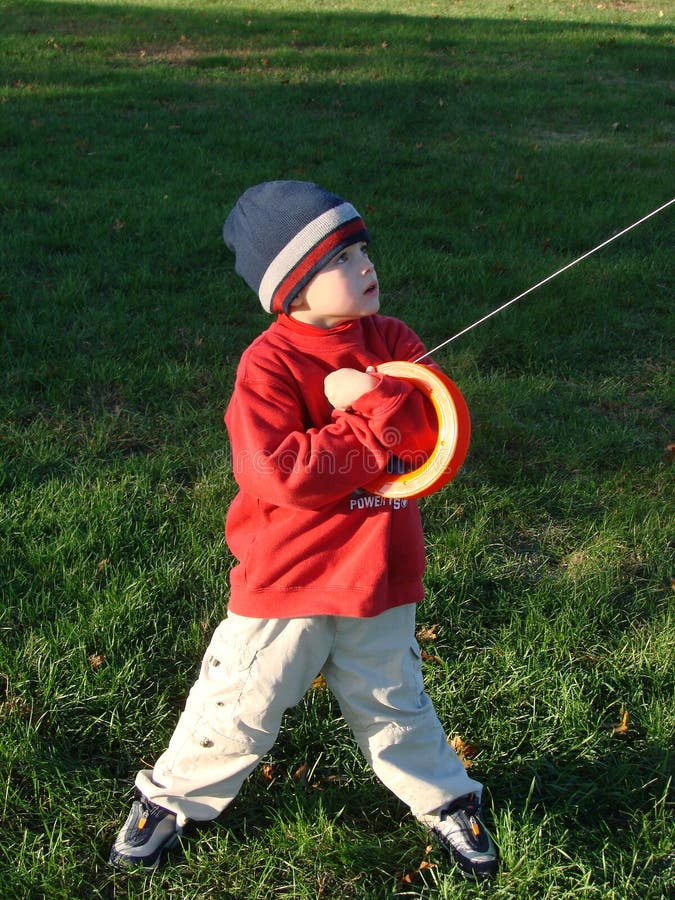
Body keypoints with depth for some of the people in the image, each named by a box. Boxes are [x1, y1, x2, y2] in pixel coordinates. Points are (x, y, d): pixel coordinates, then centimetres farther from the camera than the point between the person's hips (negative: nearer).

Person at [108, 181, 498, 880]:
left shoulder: (391, 341, 0)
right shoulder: (269, 365, -17)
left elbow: (443, 424, -11)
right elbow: (280, 475, -27)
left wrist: (370, 398, -24)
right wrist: (376, 423, -22)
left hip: (378, 573, 4)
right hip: (286, 578, -4)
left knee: (393, 703, 21)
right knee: (239, 708, 9)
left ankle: (446, 803, 42)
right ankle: (169, 800, 34)